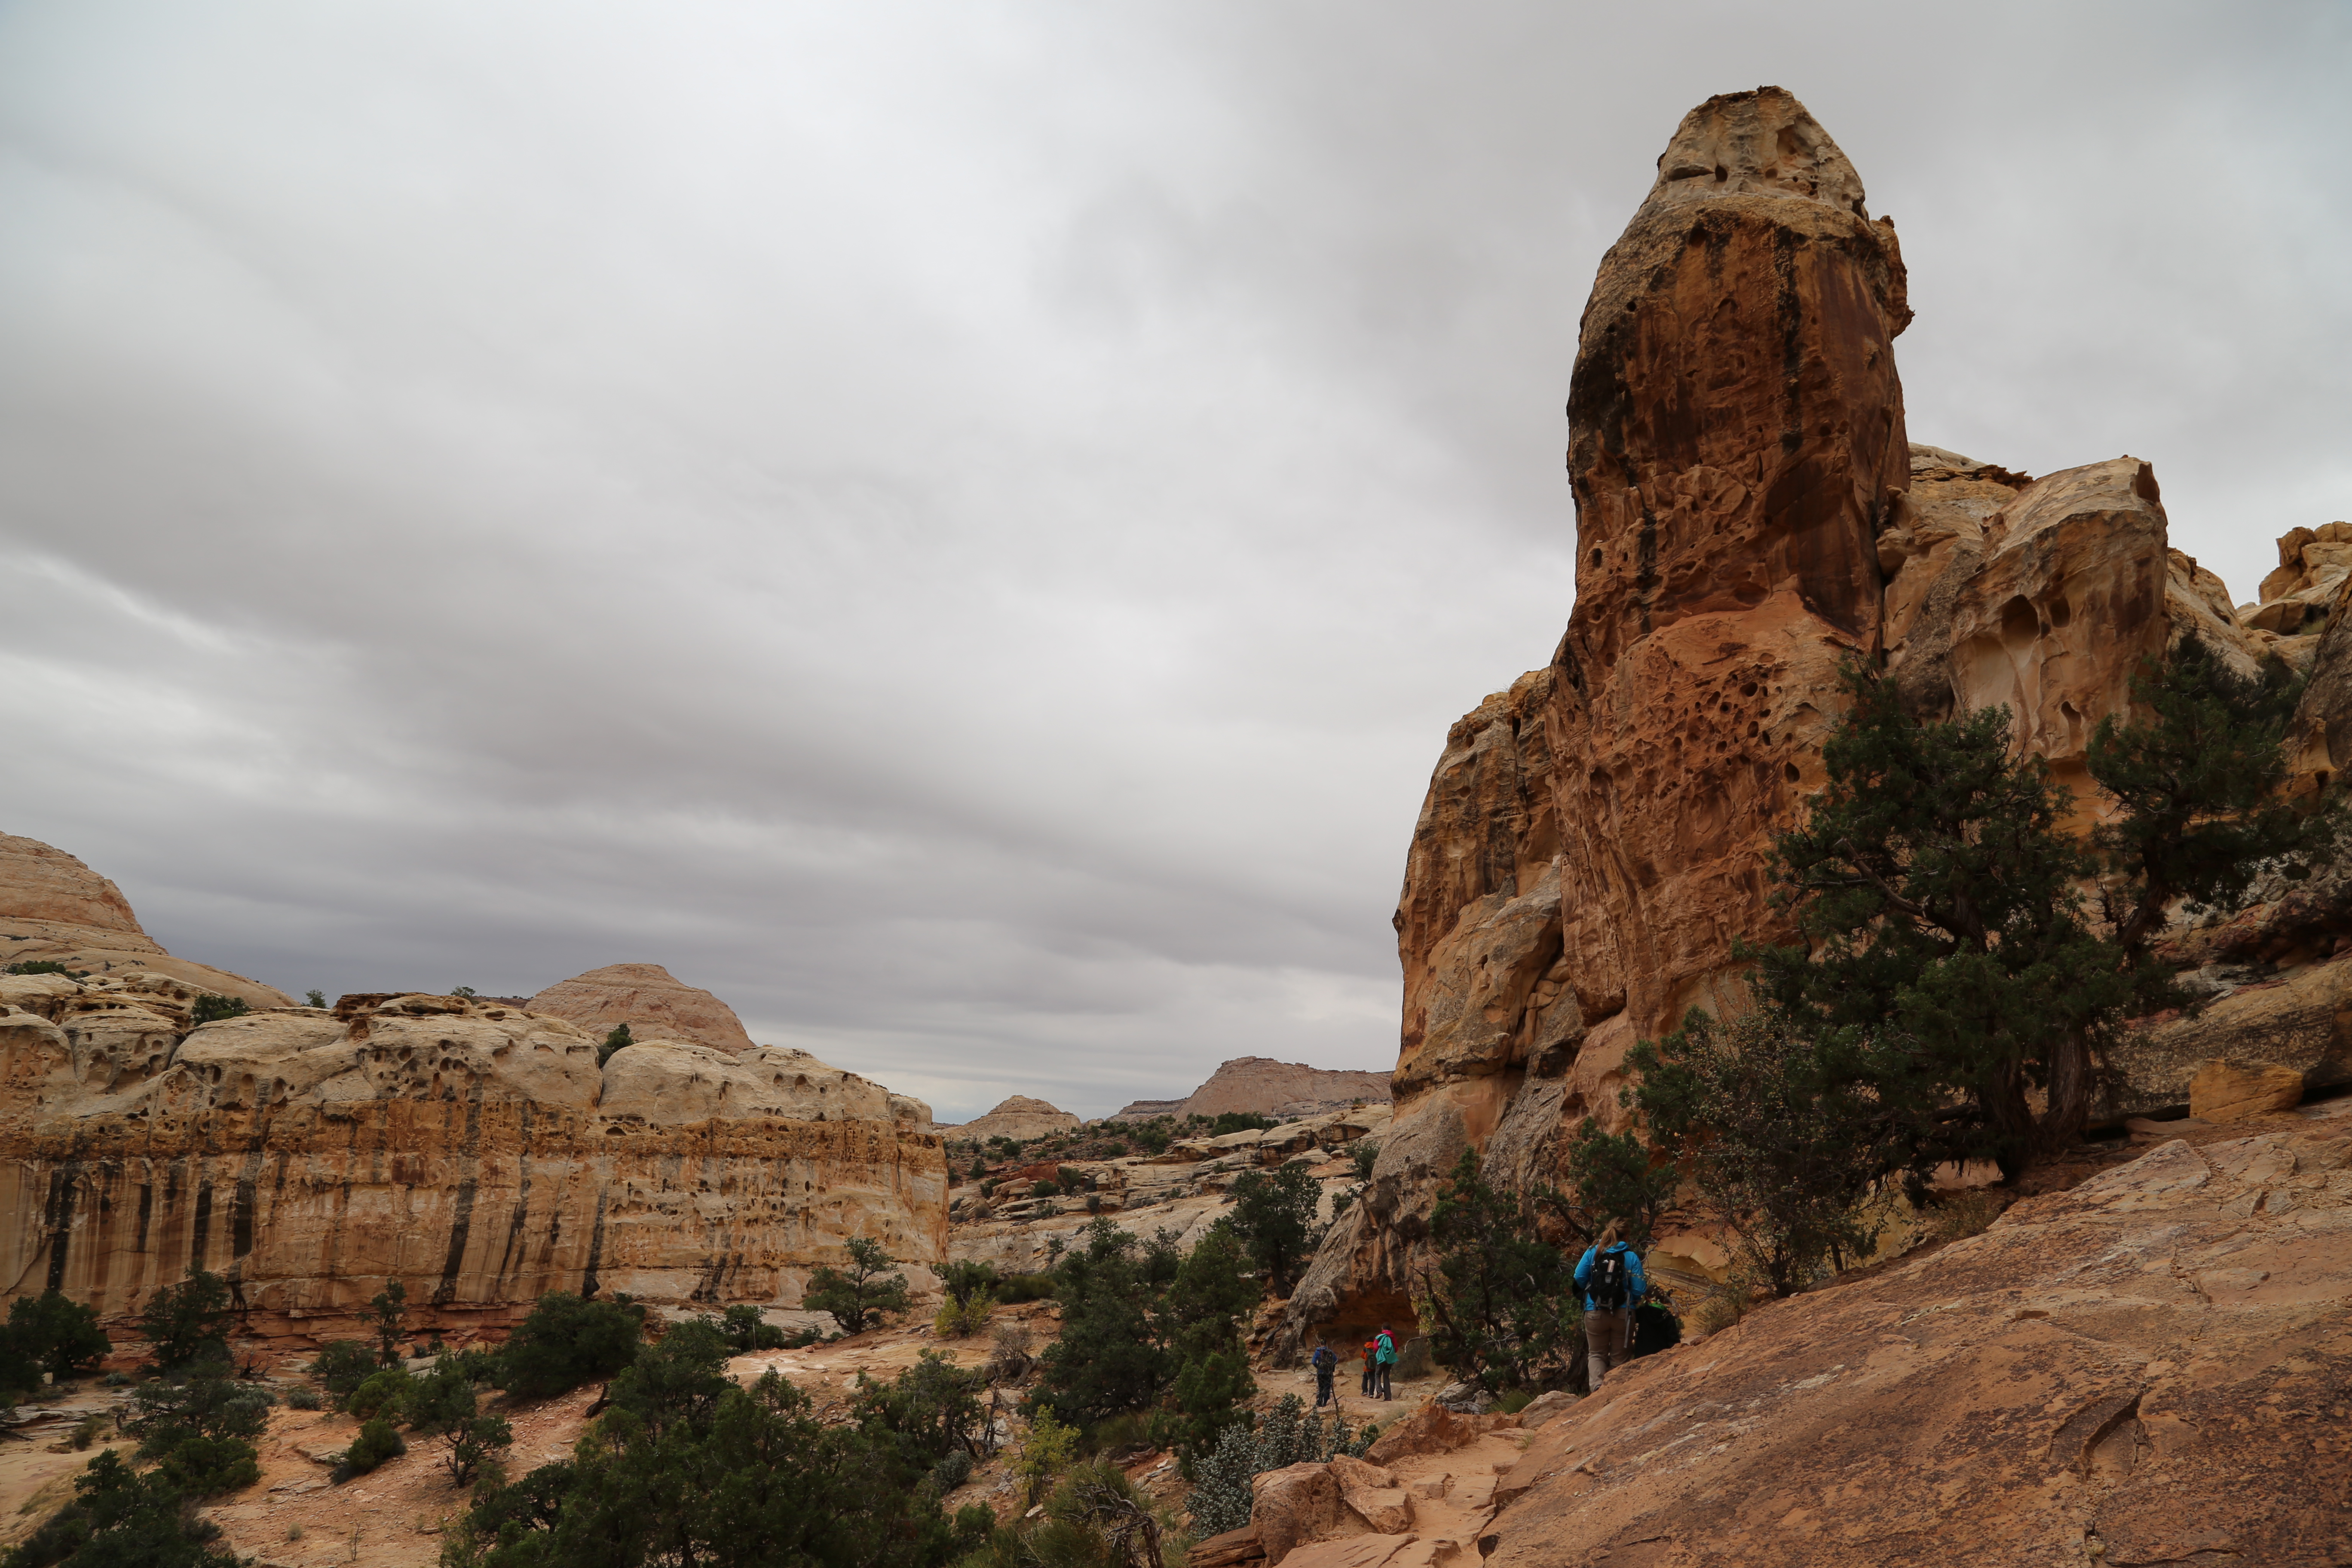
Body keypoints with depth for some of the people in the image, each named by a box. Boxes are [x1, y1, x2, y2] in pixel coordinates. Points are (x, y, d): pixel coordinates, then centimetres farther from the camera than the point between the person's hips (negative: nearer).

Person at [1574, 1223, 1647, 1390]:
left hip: (1595, 1313, 0)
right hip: (1623, 1314, 0)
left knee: (1596, 1354, 12)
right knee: (1619, 1356, 14)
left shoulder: (1592, 1252, -1)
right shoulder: (1631, 1257, -4)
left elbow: (1579, 1279, -1)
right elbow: (1639, 1290, -7)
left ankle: (1597, 1383, -13)